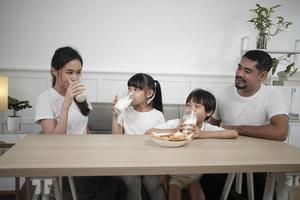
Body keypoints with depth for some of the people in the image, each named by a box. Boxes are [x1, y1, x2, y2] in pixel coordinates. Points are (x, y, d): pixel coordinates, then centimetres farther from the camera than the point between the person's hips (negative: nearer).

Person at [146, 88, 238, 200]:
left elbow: (234, 133, -28)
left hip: (195, 175, 1)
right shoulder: (175, 123, -13)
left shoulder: (208, 128, -13)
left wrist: (202, 134, -35)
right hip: (175, 174, 0)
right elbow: (148, 132, -19)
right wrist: (173, 130, -31)